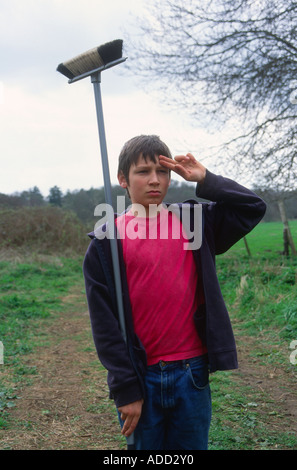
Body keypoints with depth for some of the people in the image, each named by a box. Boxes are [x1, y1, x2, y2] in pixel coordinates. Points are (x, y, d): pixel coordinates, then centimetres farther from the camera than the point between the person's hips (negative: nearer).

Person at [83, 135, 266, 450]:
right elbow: (105, 323, -5)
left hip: (192, 373, 2)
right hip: (141, 378, -2)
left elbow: (253, 208, 3)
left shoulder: (193, 221, 5)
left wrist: (205, 180, -5)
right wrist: (125, 389, -8)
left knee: (193, 445, 14)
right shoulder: (107, 241, -4)